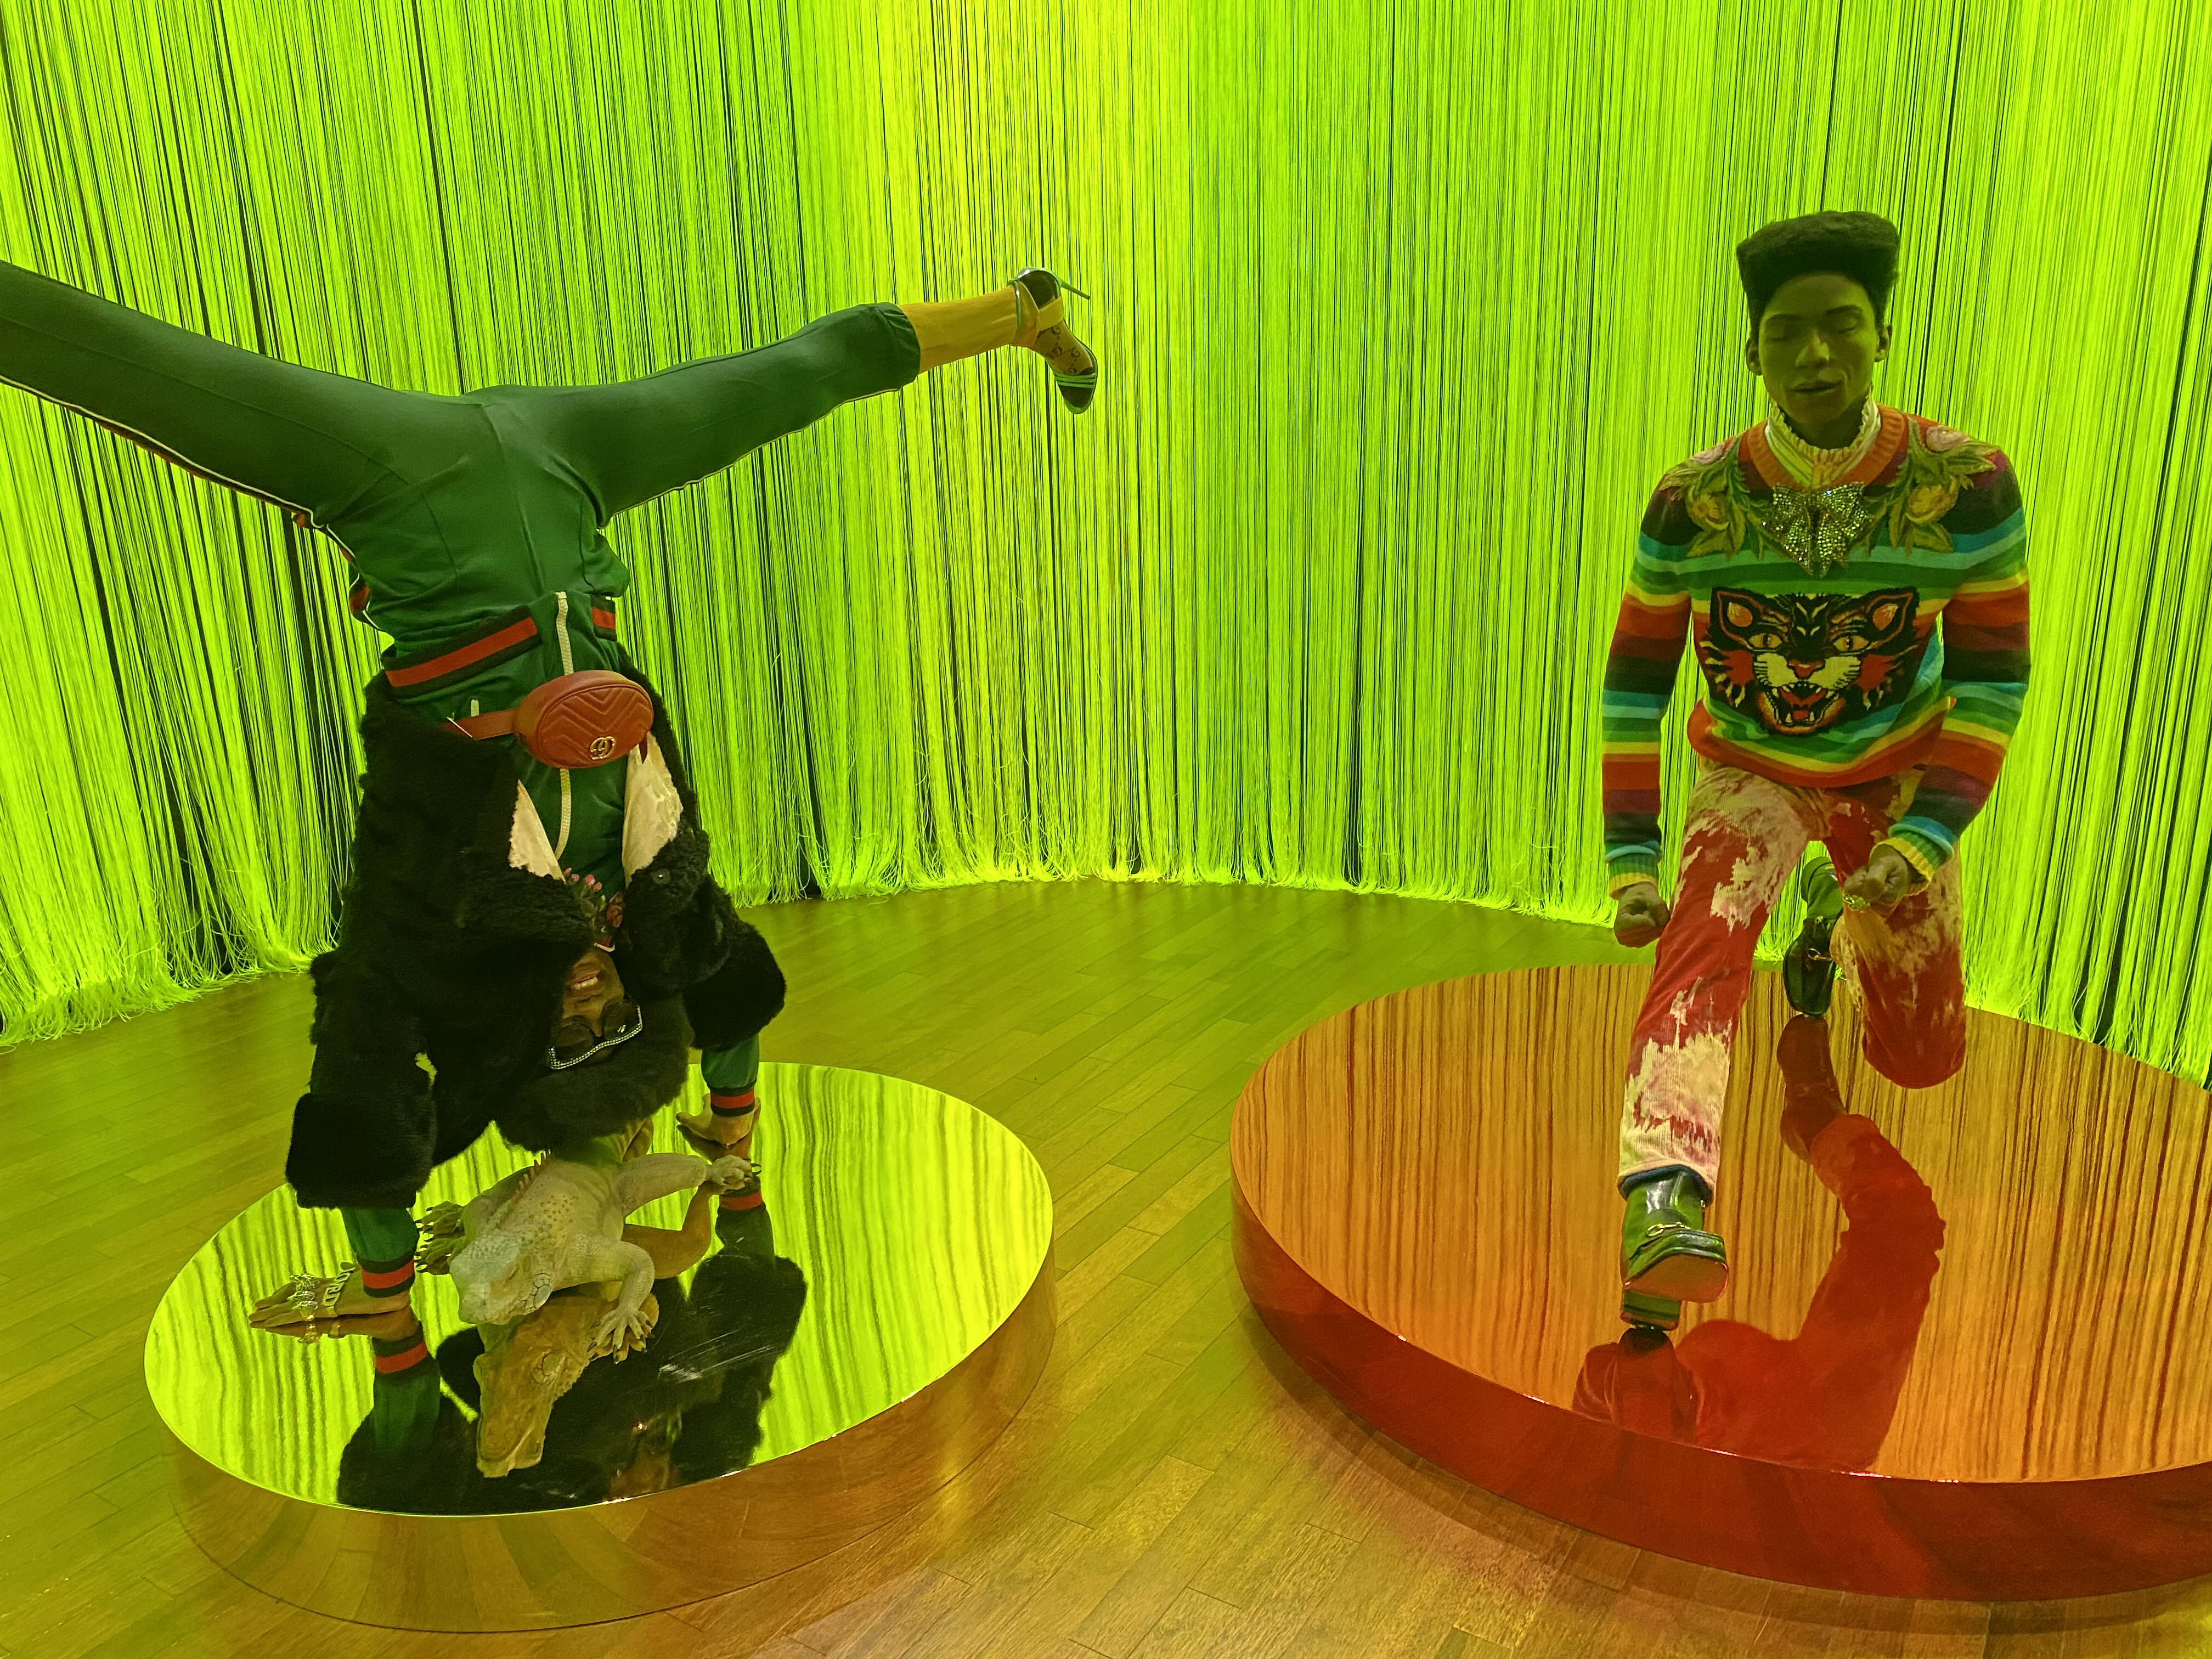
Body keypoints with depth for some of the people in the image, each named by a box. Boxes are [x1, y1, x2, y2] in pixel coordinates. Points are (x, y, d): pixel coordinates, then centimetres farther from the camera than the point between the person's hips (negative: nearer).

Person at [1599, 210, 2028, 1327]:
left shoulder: (1965, 481, -19)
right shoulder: (1693, 501, -19)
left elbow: (1993, 676, -11)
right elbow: (1635, 684, -12)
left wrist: (1921, 845, -20)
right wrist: (1629, 865, -18)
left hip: (1897, 777, 2)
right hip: (1752, 771, -1)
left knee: (1921, 1061, 12)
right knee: (1706, 932, -34)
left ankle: (1836, 919, 45)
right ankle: (1667, 1205, -47)